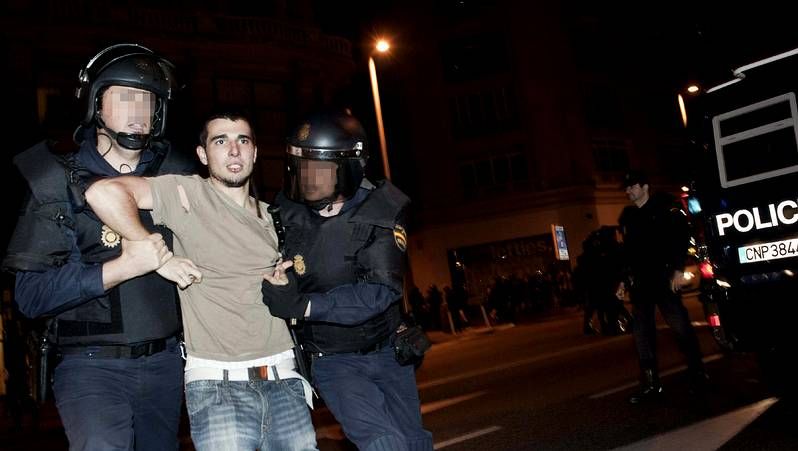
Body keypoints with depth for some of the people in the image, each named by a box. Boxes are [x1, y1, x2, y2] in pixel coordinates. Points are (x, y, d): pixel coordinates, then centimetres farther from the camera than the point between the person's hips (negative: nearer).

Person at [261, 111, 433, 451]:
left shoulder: (380, 211, -18)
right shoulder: (286, 213, -15)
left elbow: (380, 291, -28)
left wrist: (302, 305, -36)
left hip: (387, 350, 1)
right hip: (333, 360, -1)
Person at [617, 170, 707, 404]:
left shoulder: (663, 206, 0)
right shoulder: (627, 216, 16)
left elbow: (681, 236, -7)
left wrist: (678, 269, -16)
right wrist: (624, 278, 14)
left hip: (663, 277, -5)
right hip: (639, 281, 5)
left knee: (680, 325, -3)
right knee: (642, 332, 3)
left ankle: (697, 373, 14)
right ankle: (650, 385, 8)